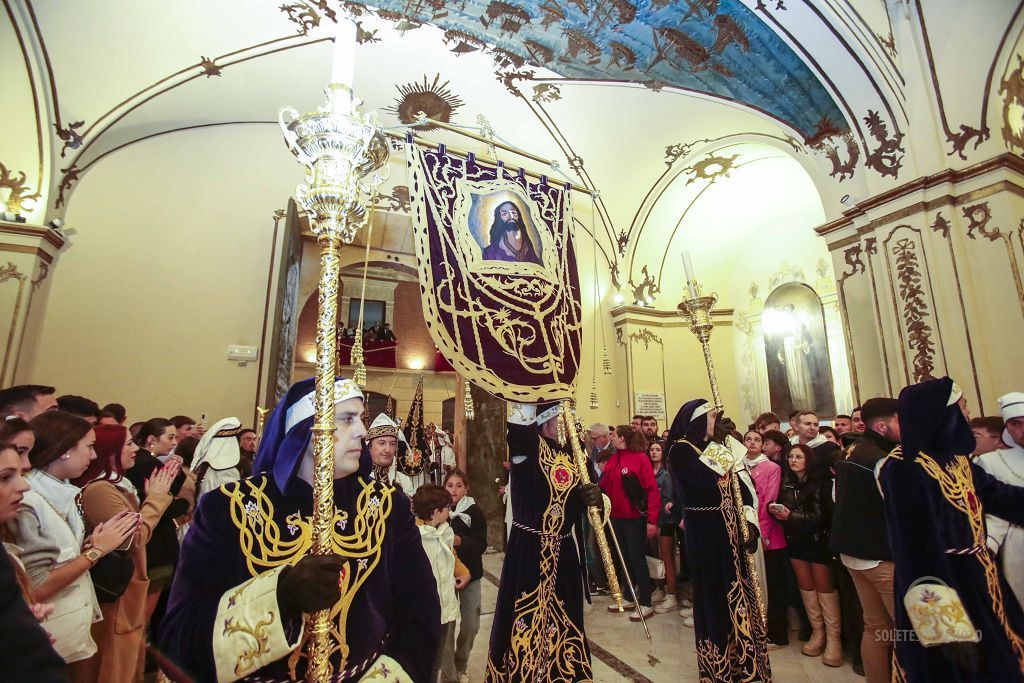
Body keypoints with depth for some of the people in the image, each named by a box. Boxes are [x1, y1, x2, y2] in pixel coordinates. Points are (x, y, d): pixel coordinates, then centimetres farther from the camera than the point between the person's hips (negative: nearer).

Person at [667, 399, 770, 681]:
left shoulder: (716, 447, 11)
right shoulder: (681, 450, -11)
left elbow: (741, 485, 8)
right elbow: (705, 479, -27)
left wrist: (749, 519, -4)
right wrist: (722, 456, -17)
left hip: (731, 530, 6)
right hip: (705, 532, -6)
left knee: (738, 589, 12)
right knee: (715, 592, 5)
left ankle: (741, 657, 30)